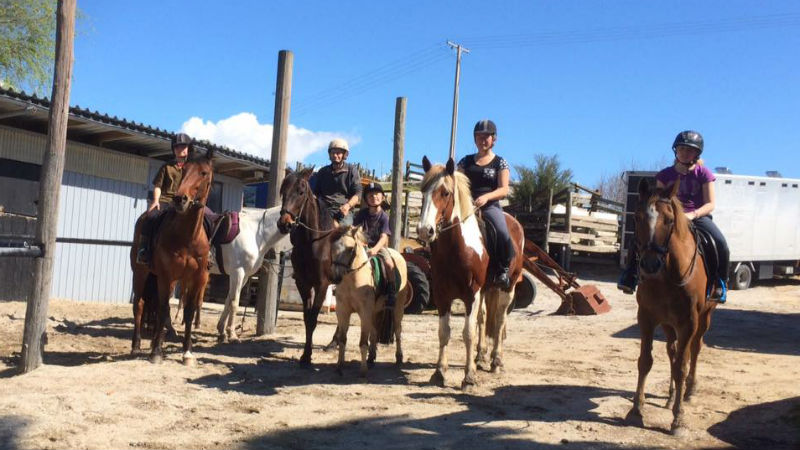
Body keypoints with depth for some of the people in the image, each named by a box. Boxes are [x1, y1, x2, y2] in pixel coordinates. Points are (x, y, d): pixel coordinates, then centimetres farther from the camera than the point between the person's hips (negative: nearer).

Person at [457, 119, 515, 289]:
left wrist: (486, 197, -20)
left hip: (490, 206, -3)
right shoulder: (466, 161, 16)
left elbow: (504, 189, -2)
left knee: (503, 234, -30)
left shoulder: (500, 163, 7)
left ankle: (504, 270, -10)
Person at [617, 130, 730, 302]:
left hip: (698, 216, -2)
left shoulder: (703, 174, 0)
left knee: (721, 244, -27)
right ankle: (631, 275, -10)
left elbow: (710, 204, -5)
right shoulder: (665, 175, 6)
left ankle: (721, 283, -6)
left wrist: (693, 214, -23)